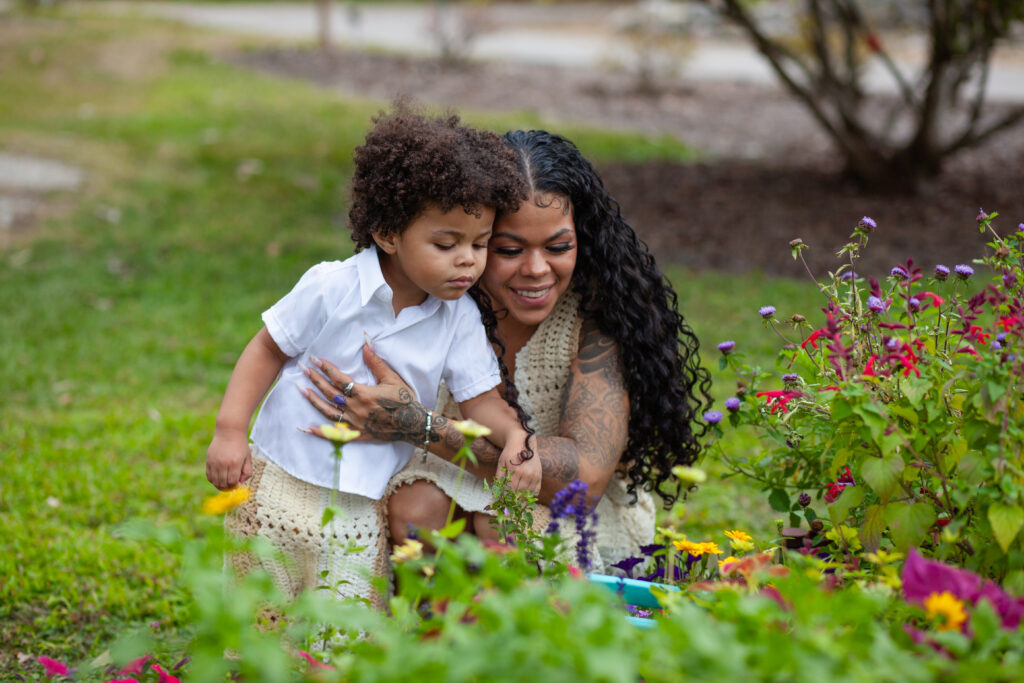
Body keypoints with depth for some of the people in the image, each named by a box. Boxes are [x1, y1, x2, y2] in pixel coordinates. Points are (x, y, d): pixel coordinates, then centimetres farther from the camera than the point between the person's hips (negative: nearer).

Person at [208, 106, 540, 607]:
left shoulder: (461, 319, -3)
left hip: (365, 506, 2)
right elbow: (269, 348, -2)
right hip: (283, 484, -2)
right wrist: (229, 432, -6)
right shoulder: (332, 288, -12)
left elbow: (479, 397, -1)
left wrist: (514, 437, -22)